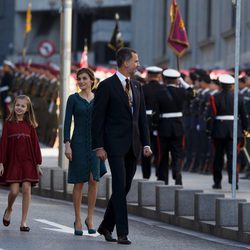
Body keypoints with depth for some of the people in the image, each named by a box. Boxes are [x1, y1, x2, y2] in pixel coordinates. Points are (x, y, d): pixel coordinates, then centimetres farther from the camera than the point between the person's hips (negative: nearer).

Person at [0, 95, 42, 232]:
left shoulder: (30, 125, 6)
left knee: (26, 189, -7)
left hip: (27, 161, 1)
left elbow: (35, 144, 7)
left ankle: (23, 222, -1)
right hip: (12, 161, -1)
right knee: (14, 190, -8)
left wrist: (37, 163, 4)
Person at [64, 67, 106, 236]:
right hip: (78, 142, -2)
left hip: (95, 143, 2)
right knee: (79, 182, -1)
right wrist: (67, 144, -12)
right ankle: (78, 220, 7)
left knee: (94, 181, -6)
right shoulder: (73, 99, 1)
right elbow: (67, 122, -3)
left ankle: (90, 218, 6)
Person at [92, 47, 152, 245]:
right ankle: (122, 233, -10)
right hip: (115, 144, -6)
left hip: (133, 146, 6)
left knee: (125, 187, 9)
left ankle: (106, 226, 23)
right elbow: (98, 118, -7)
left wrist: (146, 143, 7)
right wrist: (98, 146, -12)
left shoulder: (137, 86, 14)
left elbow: (142, 117, 16)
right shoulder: (107, 86, -6)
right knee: (120, 186, -10)